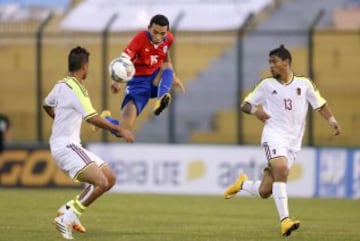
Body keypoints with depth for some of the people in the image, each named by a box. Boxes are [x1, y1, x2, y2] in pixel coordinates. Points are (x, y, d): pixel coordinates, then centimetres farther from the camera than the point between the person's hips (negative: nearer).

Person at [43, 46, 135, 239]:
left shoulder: (61, 85, 12)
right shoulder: (75, 89, -17)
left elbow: (47, 105, 31)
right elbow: (92, 118, -26)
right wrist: (120, 130, -21)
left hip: (71, 146, 10)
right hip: (66, 146, -10)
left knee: (110, 178, 8)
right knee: (101, 182, -24)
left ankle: (69, 209, 9)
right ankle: (66, 218, -19)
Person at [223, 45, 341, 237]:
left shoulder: (304, 84, 8)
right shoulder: (267, 85, 7)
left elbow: (320, 104, 9)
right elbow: (245, 104, 12)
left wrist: (331, 120, -9)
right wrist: (255, 110, -10)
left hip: (293, 143, 2)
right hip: (273, 136, -2)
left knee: (264, 191, -1)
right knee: (281, 170, -30)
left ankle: (242, 184, 32)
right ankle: (285, 220, -34)